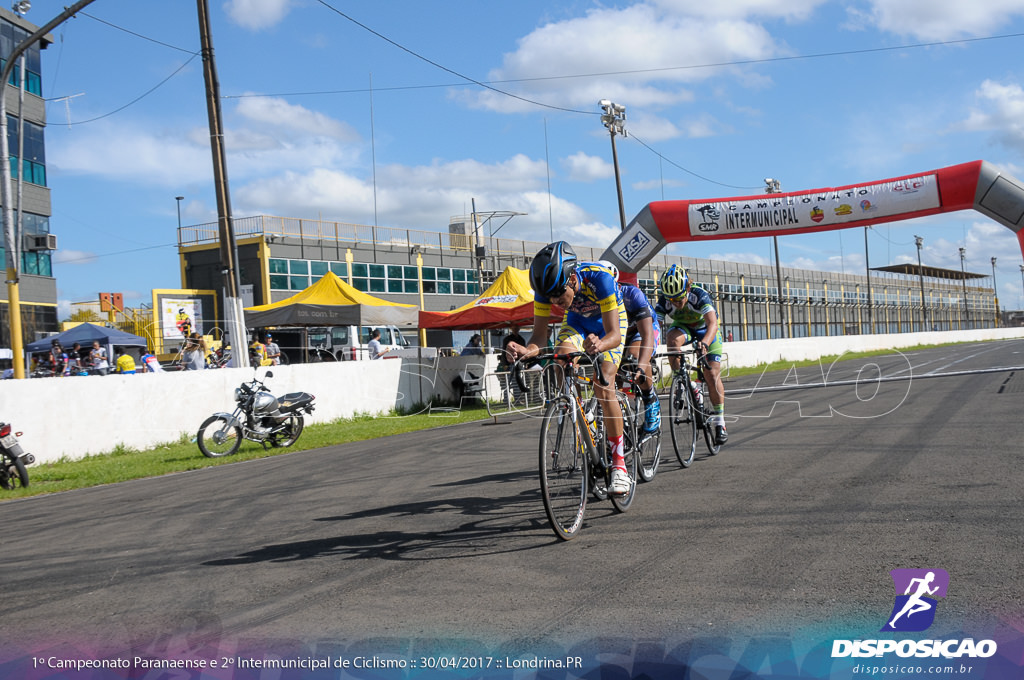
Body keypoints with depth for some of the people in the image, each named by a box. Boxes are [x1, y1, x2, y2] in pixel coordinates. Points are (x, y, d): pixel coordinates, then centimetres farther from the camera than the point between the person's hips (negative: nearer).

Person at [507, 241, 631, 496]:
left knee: (603, 387, -19)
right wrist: (527, 350, -48)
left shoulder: (600, 279, -40)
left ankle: (619, 464, -13)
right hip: (577, 320, 4)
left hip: (609, 320, -4)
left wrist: (599, 345, -64)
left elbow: (614, 334, -41)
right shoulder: (547, 288, -28)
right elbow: (540, 334, -25)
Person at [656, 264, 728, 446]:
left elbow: (713, 324, -49)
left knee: (712, 374, -12)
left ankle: (720, 422, 1)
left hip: (706, 330, -2)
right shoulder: (665, 301, -29)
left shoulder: (700, 295, -37)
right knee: (672, 340, -35)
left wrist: (704, 343, -69)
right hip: (682, 327, 2)